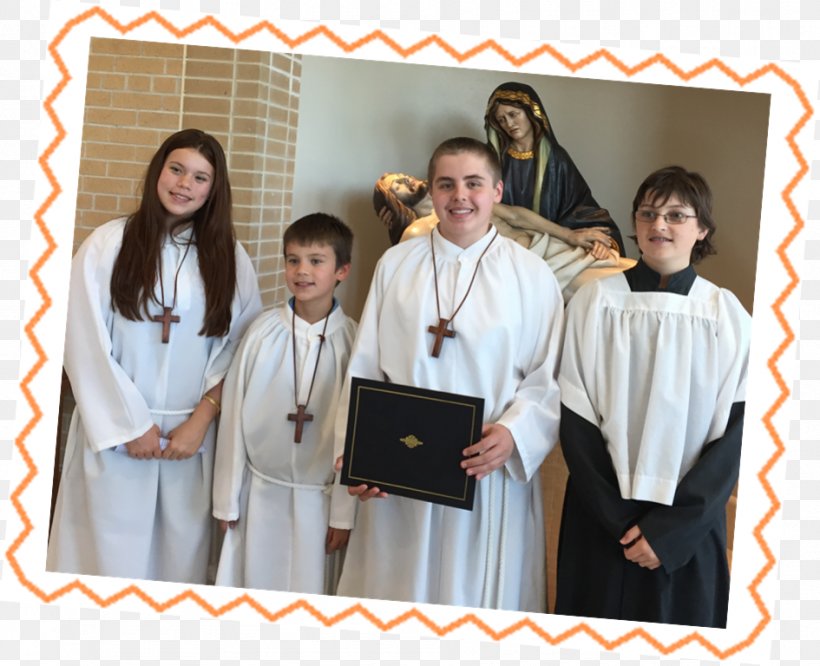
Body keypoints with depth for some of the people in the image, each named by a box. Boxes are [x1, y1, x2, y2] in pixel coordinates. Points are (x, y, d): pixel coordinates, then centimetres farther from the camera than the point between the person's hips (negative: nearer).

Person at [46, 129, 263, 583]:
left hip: (192, 435, 2)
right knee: (110, 558, 3)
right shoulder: (109, 244, -2)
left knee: (181, 557, 7)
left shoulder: (230, 258, 5)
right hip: (113, 432, -1)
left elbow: (240, 350, 3)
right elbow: (85, 342, -5)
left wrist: (201, 420, -7)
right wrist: (129, 424, -7)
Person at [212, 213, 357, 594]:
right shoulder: (263, 331, -6)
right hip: (261, 494, 1)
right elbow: (234, 415, 1)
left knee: (310, 594, 10)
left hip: (320, 499, -1)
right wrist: (227, 498, 4)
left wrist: (344, 512, -2)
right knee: (250, 595, 13)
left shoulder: (352, 341, -9)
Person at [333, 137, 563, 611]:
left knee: (482, 598, 8)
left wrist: (514, 434, -17)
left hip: (492, 473, -1)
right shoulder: (396, 265, 5)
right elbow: (365, 370, 5)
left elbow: (550, 379, -1)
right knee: (394, 601, 10)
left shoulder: (531, 275, -1)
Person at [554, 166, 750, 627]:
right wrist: (620, 518, -11)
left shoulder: (728, 317, -3)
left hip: (689, 522, 0)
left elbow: (737, 434, -5)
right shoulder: (595, 302, -5)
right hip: (601, 515, 0)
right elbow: (574, 417, -5)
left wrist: (672, 528, -12)